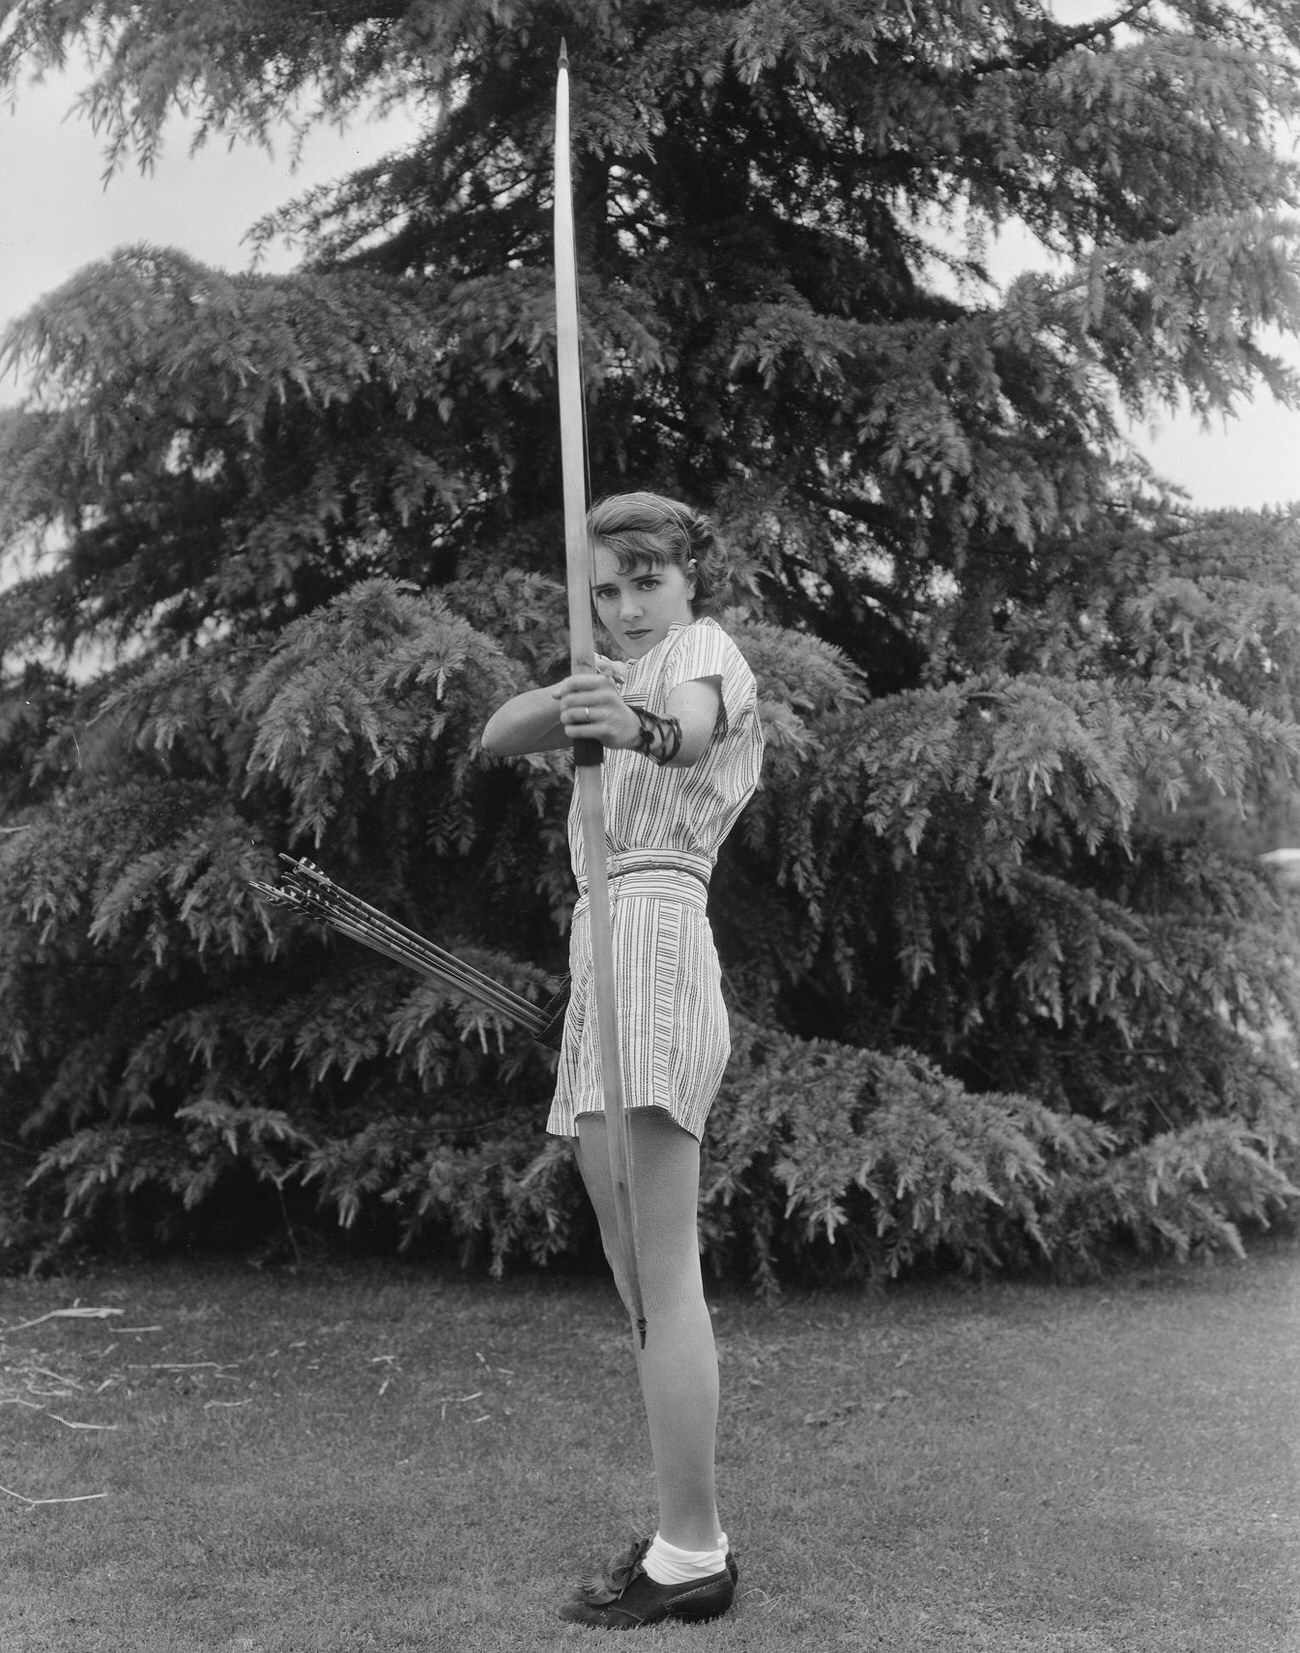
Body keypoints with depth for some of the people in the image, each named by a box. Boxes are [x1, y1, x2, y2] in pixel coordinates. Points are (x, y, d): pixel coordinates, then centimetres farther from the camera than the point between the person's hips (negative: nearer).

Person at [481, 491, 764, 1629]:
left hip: (650, 937, -10)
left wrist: (642, 725, -47)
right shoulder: (643, 672, 27)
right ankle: (688, 1533, 16)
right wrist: (572, 699, -10)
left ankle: (692, 1557, -9)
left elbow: (694, 724, -24)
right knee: (644, 1279, 10)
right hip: (611, 955, 10)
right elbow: (498, 738, 12)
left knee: (663, 1275, -12)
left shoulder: (708, 649, 2)